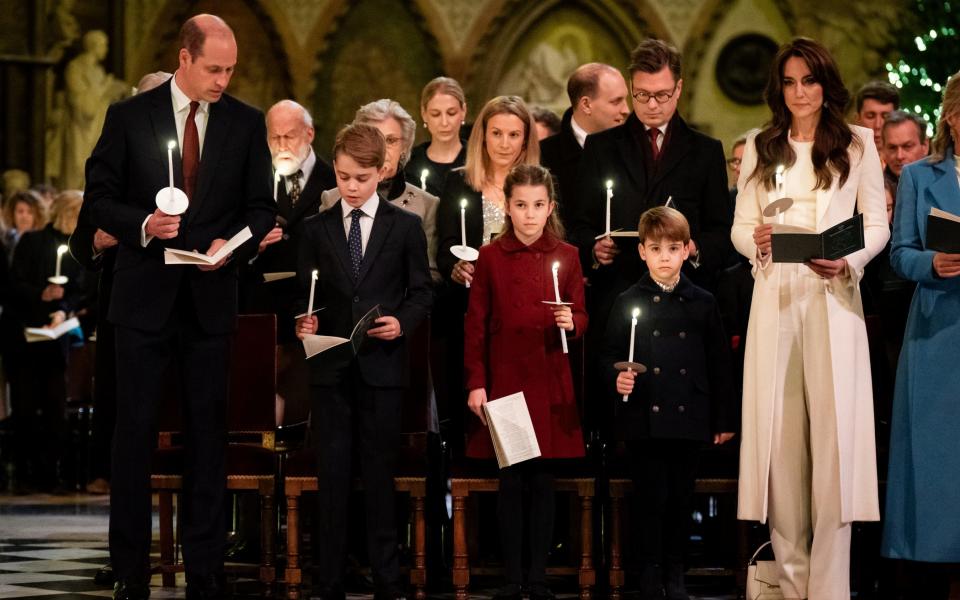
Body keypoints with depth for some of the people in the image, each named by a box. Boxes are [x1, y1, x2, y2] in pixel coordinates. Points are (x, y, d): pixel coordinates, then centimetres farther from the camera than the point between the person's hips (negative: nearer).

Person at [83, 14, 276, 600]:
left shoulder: (247, 123, 3)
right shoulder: (130, 116, -1)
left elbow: (261, 207, 6)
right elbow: (100, 197, 1)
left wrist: (232, 243, -12)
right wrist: (142, 224, -16)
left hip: (211, 299, 1)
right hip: (145, 296, -1)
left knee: (209, 432, 6)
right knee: (135, 430, 2)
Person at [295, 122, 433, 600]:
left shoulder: (405, 227, 4)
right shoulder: (316, 228, 7)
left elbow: (422, 292, 4)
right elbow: (306, 292, 8)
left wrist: (402, 322, -14)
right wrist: (304, 322, -12)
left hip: (382, 366, -1)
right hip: (331, 367, 1)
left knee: (380, 474, 4)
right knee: (333, 476, 3)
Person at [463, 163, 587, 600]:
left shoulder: (567, 257, 3)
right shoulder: (490, 257, 0)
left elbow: (581, 318, 6)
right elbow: (475, 325, 0)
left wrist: (571, 323, -17)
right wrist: (475, 384, -5)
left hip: (550, 385, 1)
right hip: (503, 381, -1)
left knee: (543, 482, 3)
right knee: (509, 482, 2)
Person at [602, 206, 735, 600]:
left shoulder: (702, 304, 6)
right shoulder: (628, 303, 2)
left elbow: (719, 363, 9)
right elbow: (609, 354, 4)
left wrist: (723, 420, 7)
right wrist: (616, 378, -18)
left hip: (688, 419, 2)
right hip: (644, 419, -1)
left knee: (681, 498, 6)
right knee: (651, 498, 0)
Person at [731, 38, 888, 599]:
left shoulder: (857, 144, 6)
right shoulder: (761, 147, 12)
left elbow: (877, 225, 4)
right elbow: (740, 225, 10)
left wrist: (849, 262, -15)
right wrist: (756, 242, -13)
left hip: (834, 299, -2)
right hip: (775, 298, 2)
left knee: (833, 430, -6)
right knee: (779, 431, 0)